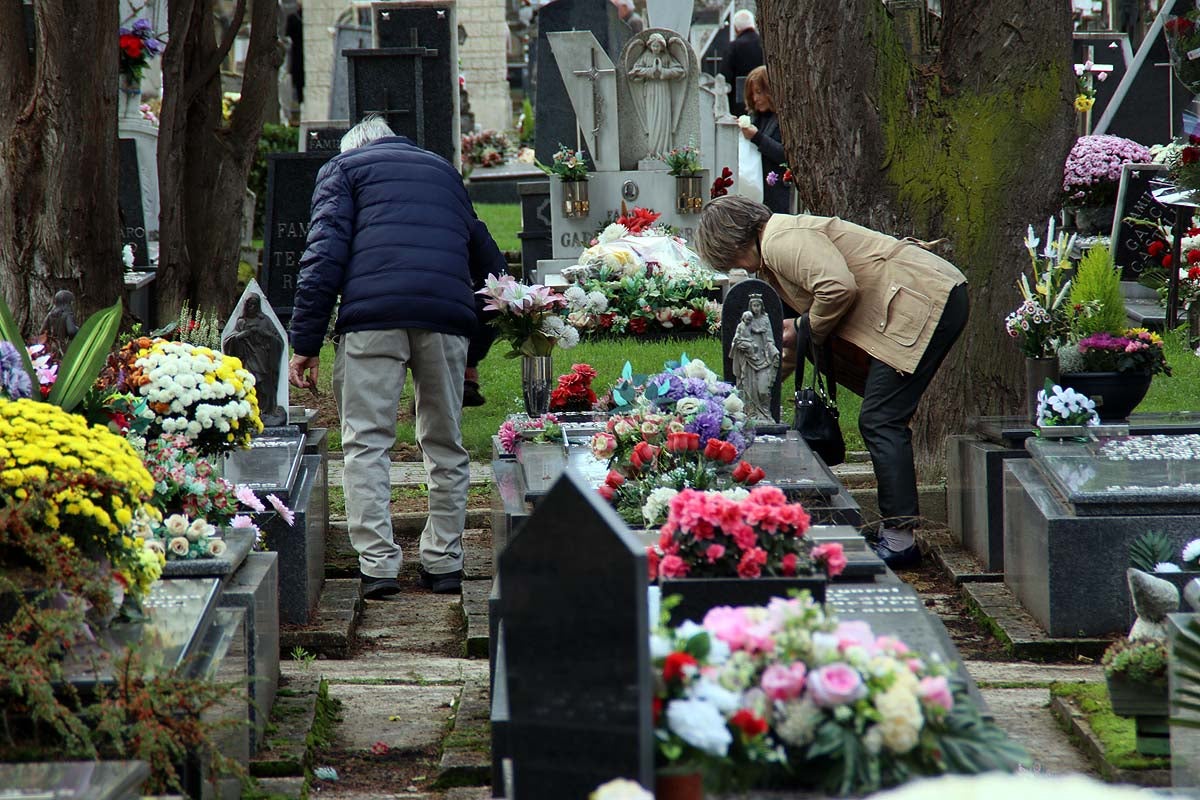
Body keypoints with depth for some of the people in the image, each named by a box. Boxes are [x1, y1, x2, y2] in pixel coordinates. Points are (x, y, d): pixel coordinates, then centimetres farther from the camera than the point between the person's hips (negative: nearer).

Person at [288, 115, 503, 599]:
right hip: (447, 315, 3)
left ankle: (378, 565, -10)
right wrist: (477, 350, 34)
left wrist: (306, 342, 0)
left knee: (366, 441, -1)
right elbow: (482, 252, 31)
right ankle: (443, 563, 14)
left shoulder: (342, 168, 18)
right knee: (444, 445, 13)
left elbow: (325, 252, 3)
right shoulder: (442, 169, 31)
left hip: (372, 312, -3)